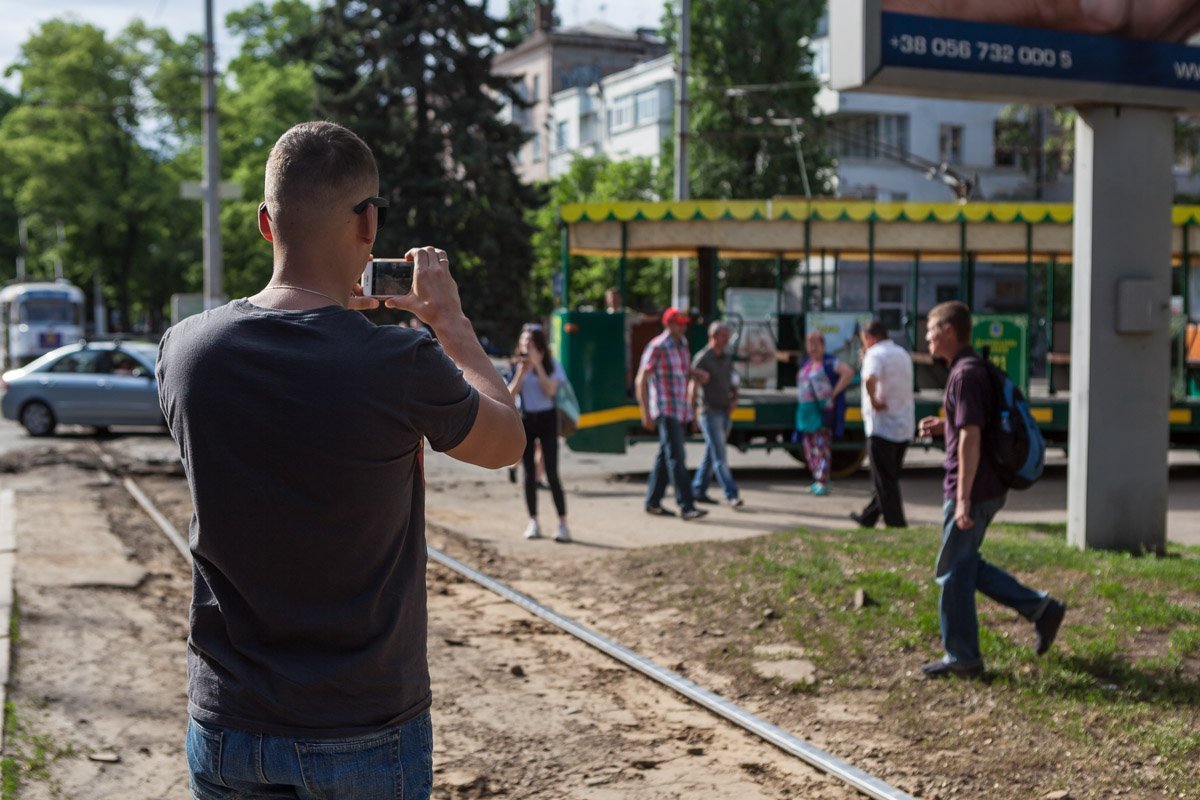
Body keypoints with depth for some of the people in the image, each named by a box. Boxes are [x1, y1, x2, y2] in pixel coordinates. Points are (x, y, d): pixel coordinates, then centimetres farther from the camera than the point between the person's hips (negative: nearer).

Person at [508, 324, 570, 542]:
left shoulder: (551, 364, -1)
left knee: (551, 473, -9)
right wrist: (522, 371, -15)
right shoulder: (517, 366, 4)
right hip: (524, 420, 2)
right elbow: (510, 394, -6)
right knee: (529, 474, 4)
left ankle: (563, 524, -6)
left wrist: (537, 365, -18)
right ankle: (533, 523, 11)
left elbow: (550, 390, -15)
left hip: (547, 418, -2)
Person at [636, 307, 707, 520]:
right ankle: (686, 507, -17)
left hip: (680, 411, 8)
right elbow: (641, 381, -12)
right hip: (665, 410, -8)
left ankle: (653, 502, 22)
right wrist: (645, 413, -17)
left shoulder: (682, 345, 13)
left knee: (665, 456, 13)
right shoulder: (656, 347, -11)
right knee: (676, 457, -13)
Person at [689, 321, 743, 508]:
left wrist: (734, 400, 6)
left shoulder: (727, 357, 12)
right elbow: (692, 385, -14)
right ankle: (731, 495, -12)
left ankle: (698, 491, 21)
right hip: (709, 411, -7)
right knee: (719, 456, -9)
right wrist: (693, 410, -21)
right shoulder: (702, 358, -10)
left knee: (712, 454, 12)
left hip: (725, 411, 7)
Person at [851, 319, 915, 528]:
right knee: (888, 477, 16)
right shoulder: (903, 354, 15)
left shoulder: (876, 354, -12)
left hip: (882, 426, -9)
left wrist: (873, 400, -20)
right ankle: (868, 517, 28)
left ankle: (896, 523, -2)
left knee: (885, 481, -1)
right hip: (904, 427, 9)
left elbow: (870, 379, -35)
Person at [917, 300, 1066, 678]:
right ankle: (1041, 608, 17)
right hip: (989, 489, 10)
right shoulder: (975, 369, 14)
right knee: (966, 566, 18)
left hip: (972, 491, -10)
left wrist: (963, 500, -25)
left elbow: (971, 438, -24)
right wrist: (944, 426, 12)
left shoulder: (965, 375, -18)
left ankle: (961, 657, 11)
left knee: (954, 572, 1)